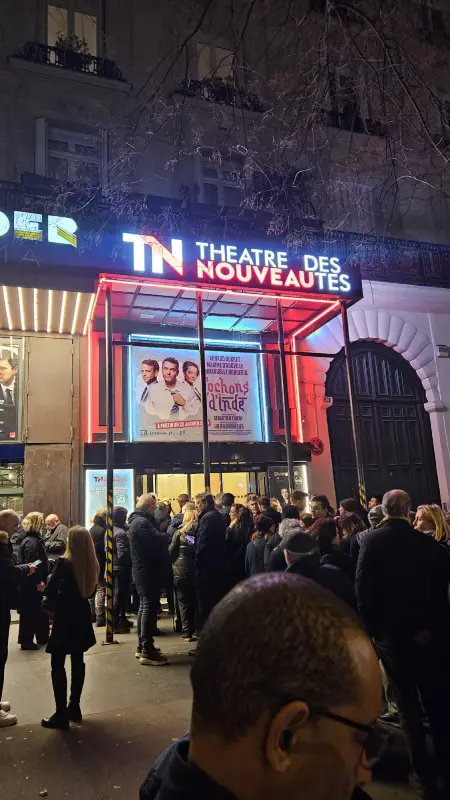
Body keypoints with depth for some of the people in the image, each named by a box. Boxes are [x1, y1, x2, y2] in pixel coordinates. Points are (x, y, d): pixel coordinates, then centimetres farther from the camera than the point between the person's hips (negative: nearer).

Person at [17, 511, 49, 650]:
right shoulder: (32, 542, -21)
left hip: (34, 583, 10)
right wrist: (38, 582, -23)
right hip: (32, 584, -10)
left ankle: (42, 637, 28)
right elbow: (30, 564, -25)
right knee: (30, 612, 2)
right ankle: (26, 641, 13)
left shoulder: (34, 539, 11)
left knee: (40, 611, 18)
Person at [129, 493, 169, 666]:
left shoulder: (137, 521, 16)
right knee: (150, 607, -8)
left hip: (143, 570, 11)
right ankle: (147, 651, -4)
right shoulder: (141, 522, -18)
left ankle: (141, 646, 25)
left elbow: (154, 540, 12)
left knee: (144, 606, 16)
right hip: (148, 570, -11)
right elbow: (159, 540, -27)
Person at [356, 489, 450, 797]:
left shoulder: (373, 540, -12)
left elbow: (363, 587, -13)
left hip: (391, 632, -1)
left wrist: (371, 628, -4)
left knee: (408, 703, 13)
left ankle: (424, 773, 19)